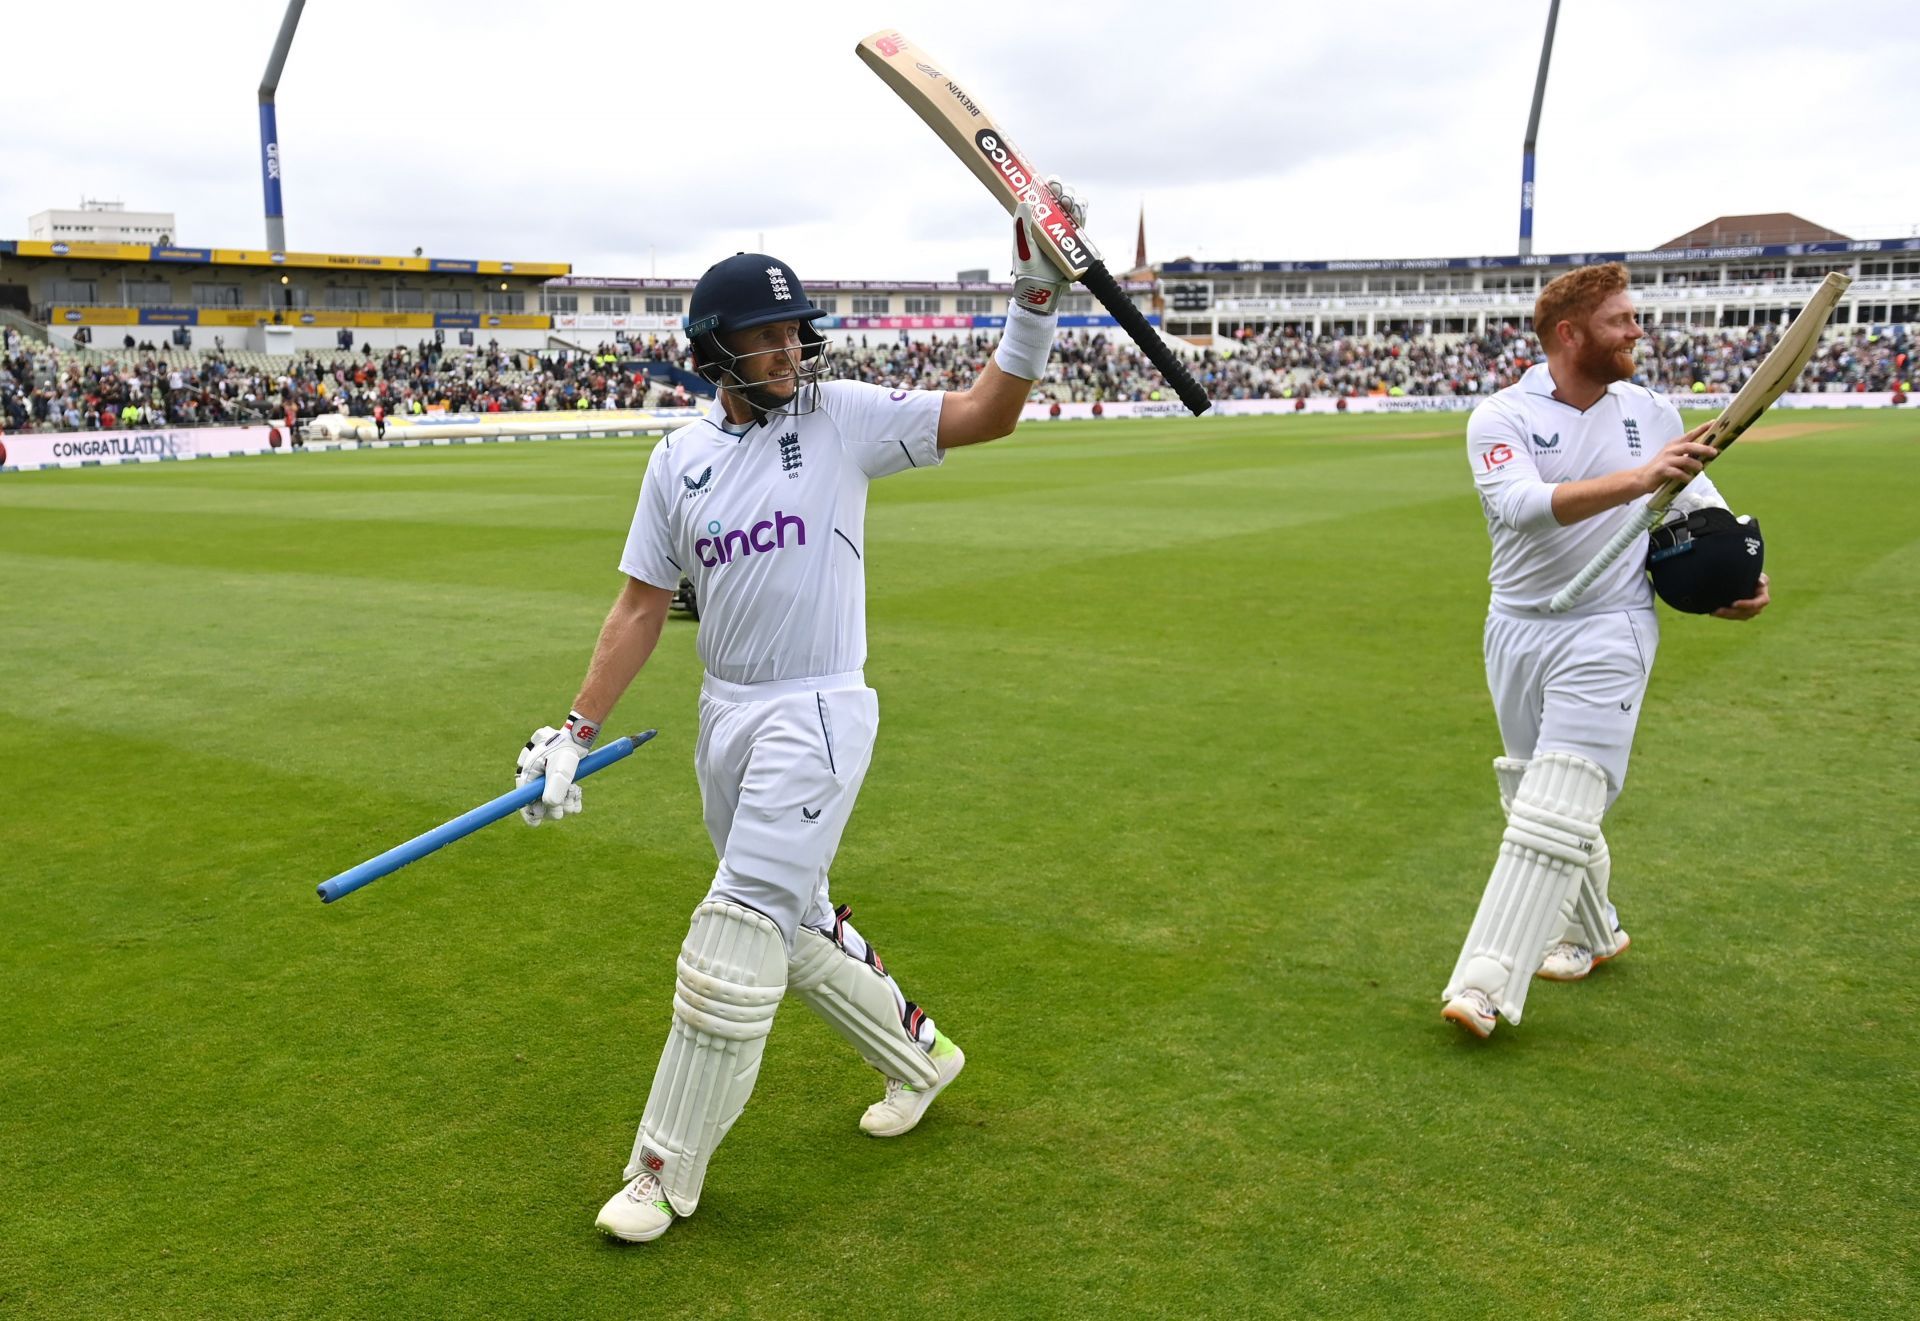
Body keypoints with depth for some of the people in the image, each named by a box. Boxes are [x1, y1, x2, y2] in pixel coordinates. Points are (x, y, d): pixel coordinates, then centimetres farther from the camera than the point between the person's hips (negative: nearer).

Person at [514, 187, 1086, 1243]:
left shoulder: (844, 416, -4)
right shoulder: (678, 460, 6)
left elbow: (984, 415, -11)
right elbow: (641, 606, 7)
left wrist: (1034, 306, -23)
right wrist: (575, 731, 3)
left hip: (819, 712, -5)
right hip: (726, 719, 6)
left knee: (739, 932, -7)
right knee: (796, 920, 17)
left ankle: (666, 1172, 5)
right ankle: (916, 1054, 40)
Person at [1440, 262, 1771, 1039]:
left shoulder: (1650, 411, 3)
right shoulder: (1502, 418, -8)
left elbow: (1697, 495, 18)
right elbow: (1522, 505, -27)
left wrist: (1741, 572, 3)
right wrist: (1637, 480, -37)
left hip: (1608, 633, -1)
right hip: (1517, 630, 1)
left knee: (1555, 812, -12)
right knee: (1533, 799, 15)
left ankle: (1485, 986, -13)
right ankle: (1593, 934, 39)